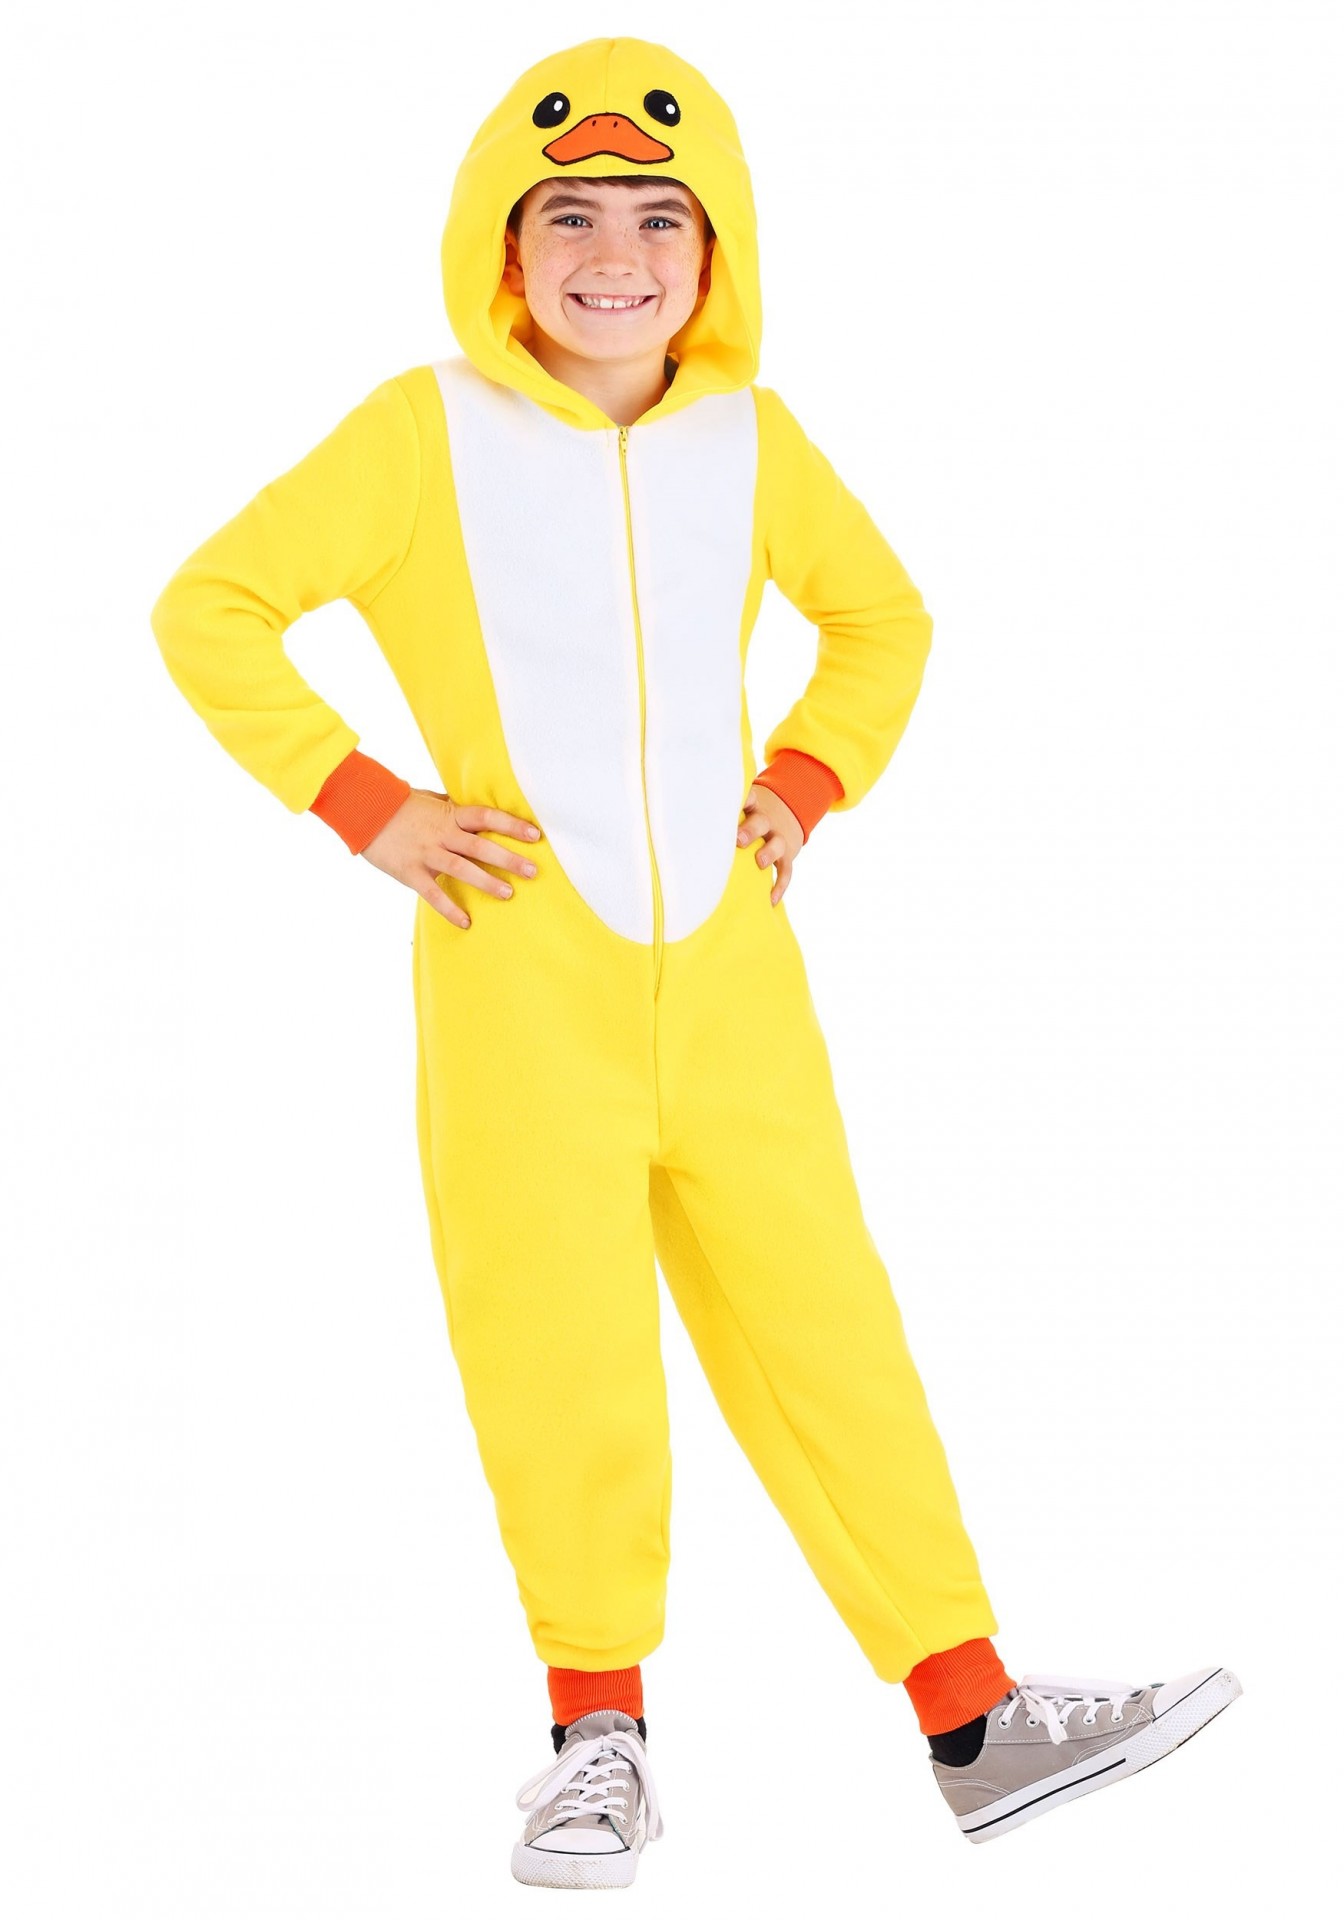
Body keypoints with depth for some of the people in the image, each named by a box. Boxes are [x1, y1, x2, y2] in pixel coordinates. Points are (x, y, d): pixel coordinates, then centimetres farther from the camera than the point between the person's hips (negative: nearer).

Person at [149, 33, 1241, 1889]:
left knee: (827, 1329, 5)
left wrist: (807, 782, 10)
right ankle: (599, 1735, 17)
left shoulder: (752, 439, 9)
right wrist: (366, 804, -6)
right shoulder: (422, 435, -2)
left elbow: (880, 617, 25)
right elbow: (211, 609, 1)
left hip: (733, 970, 3)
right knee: (557, 1357, 1)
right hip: (523, 982, -3)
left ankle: (977, 1715, 11)